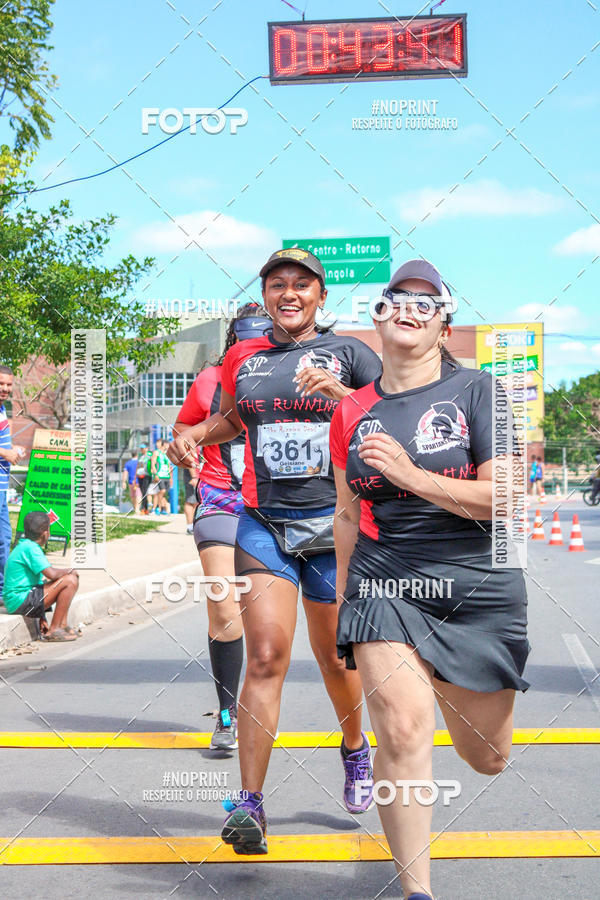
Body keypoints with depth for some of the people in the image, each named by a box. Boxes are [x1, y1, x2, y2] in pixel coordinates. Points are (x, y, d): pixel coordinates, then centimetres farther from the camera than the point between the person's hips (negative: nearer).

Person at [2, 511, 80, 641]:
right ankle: (54, 631, -11)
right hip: (20, 601, -10)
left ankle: (62, 625, 13)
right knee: (70, 581, -16)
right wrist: (70, 571, -3)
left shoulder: (23, 546, 16)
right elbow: (51, 574, -24)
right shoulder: (30, 548, -15)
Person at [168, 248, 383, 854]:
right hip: (262, 524, 1)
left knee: (334, 658, 11)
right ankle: (249, 804, -10)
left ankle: (355, 750, 41)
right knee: (265, 657, -11)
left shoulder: (348, 352, 2)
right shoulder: (243, 358, 11)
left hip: (332, 524, -1)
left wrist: (342, 396, -20)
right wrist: (195, 434, 9)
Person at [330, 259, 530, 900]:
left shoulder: (477, 392, -3)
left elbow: (504, 500, -11)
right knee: (403, 730, -17)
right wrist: (341, 598, 18)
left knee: (486, 758, 11)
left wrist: (409, 473, -20)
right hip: (383, 583, 1)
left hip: (478, 587, -1)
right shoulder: (353, 412, 7)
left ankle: (459, 695, 48)